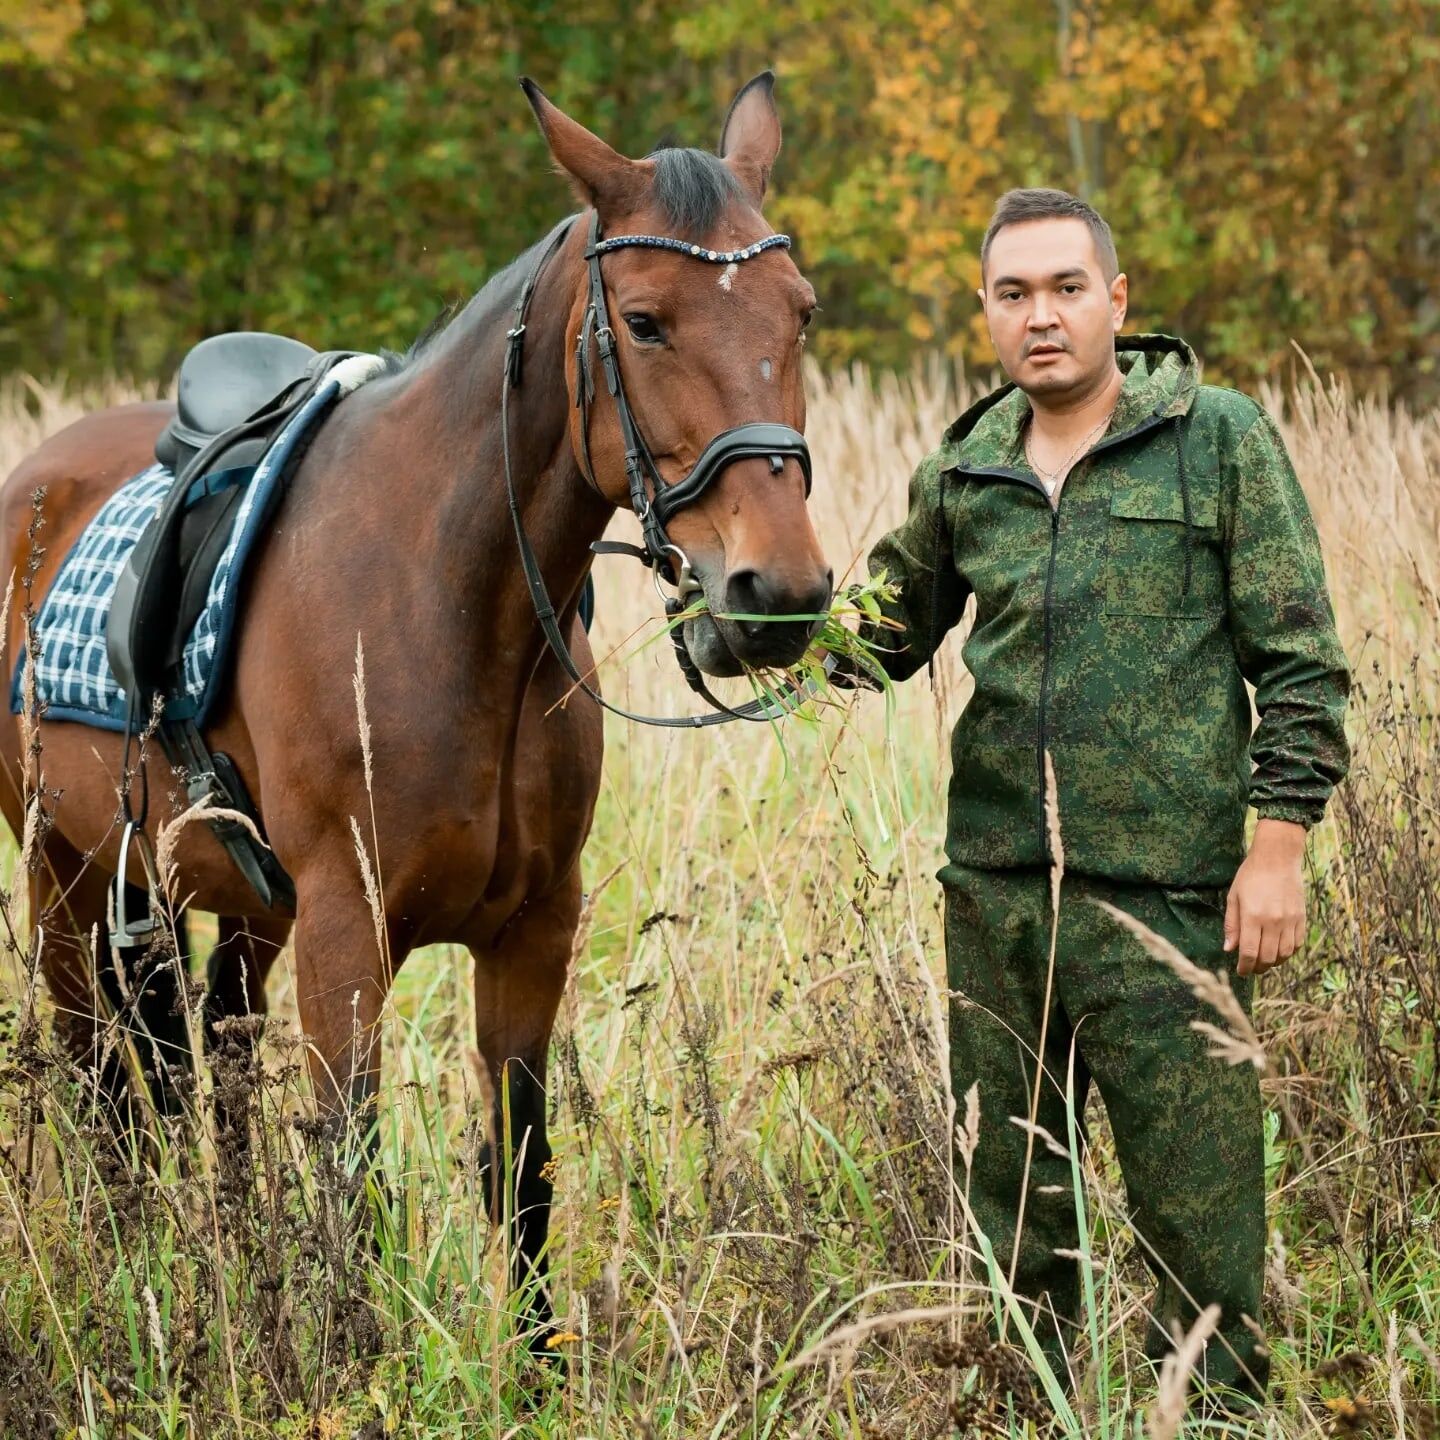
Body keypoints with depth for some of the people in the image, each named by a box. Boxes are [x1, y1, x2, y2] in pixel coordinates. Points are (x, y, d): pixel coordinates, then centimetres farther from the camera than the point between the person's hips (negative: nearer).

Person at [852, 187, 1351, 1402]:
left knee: (1197, 1206, -1)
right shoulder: (964, 472, 9)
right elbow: (892, 634, 19)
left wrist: (1279, 844, -9)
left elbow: (1299, 662, -3)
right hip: (997, 889, 5)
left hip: (1165, 887, -4)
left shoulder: (1220, 439, -2)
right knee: (1008, 1196, 13)